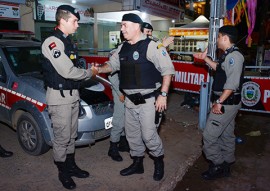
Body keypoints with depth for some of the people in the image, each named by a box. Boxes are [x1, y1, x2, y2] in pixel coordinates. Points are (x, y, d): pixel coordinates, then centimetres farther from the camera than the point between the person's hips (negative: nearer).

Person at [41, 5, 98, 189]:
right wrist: (89, 73, -10)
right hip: (59, 97, -9)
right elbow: (67, 71, -24)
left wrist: (89, 71, 1)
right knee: (62, 138, 3)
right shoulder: (52, 42, -17)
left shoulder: (68, 42, 14)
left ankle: (71, 165, 33)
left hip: (73, 94, 9)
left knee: (71, 135, 18)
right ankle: (63, 172, 22)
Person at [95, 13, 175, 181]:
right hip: (130, 101, 7)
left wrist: (163, 95, -18)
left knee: (149, 135, -1)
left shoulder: (151, 46, -13)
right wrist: (99, 69, -3)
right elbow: (112, 64, 17)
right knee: (132, 134, 16)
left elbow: (168, 69, -14)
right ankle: (137, 163, 36)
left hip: (148, 100, -7)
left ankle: (159, 161, 27)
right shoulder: (123, 48, 8)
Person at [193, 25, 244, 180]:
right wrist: (205, 58, 22)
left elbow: (232, 83, -25)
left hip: (226, 103, -10)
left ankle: (217, 166, 10)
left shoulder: (234, 55, -19)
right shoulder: (229, 55, 12)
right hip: (228, 103, 10)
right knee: (227, 135, 19)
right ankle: (226, 166, 33)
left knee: (209, 136, -5)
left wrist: (219, 102, -23)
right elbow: (219, 68, 28)